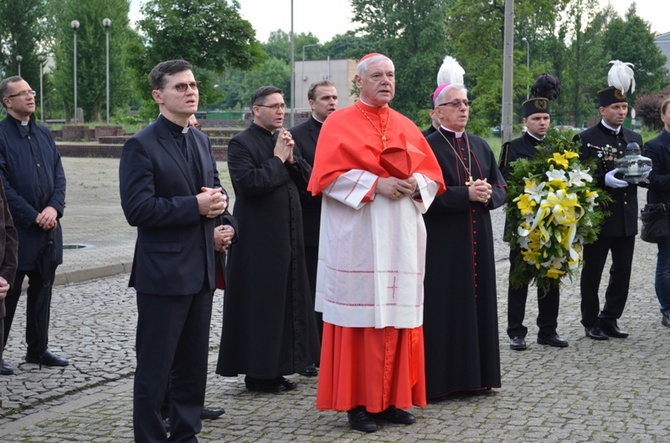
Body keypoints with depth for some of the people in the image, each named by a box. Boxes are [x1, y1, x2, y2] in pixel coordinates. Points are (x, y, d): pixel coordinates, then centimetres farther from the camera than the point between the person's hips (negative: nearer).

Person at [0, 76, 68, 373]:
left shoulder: (44, 134, 11)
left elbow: (59, 176, 9)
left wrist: (54, 208, -8)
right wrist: (33, 217, -15)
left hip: (47, 227, 6)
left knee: (41, 292, 13)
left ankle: (37, 349, 24)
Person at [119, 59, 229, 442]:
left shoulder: (201, 141, 13)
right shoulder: (142, 145, -11)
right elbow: (137, 209, -19)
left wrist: (218, 200, -4)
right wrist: (195, 205, -19)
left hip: (201, 269, 8)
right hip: (164, 271, -7)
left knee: (193, 363, 15)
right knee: (155, 367, 1)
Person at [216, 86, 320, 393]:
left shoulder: (285, 139, 13)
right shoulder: (241, 143, -9)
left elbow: (307, 179, 10)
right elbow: (249, 184, -22)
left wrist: (291, 158, -6)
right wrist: (277, 159, -13)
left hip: (287, 236, 8)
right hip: (258, 239, -8)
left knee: (286, 300, 11)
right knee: (259, 304, -2)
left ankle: (275, 368, 20)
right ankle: (257, 373, 8)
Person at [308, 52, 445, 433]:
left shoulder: (407, 127, 15)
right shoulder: (339, 123, 1)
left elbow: (432, 174, 13)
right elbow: (329, 174, -10)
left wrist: (416, 184, -9)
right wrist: (375, 184, -18)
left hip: (401, 238, 5)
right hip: (357, 238, -4)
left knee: (397, 316, 5)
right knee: (360, 315, -4)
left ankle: (392, 398, 13)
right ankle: (357, 402, 3)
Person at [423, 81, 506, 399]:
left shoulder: (480, 146, 12)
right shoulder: (428, 146, -7)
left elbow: (500, 188, 11)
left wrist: (488, 194, -11)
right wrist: (467, 194, -21)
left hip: (477, 240, 6)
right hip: (443, 242, -6)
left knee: (478, 301, 9)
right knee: (446, 306, -3)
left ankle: (476, 373, 18)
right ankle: (441, 378, 4)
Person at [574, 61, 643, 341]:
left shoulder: (634, 139, 13)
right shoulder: (586, 139, -4)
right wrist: (605, 179, -23)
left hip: (627, 218, 5)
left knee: (622, 272, 7)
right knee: (592, 272, 4)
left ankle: (610, 320, 19)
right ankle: (591, 323, 13)